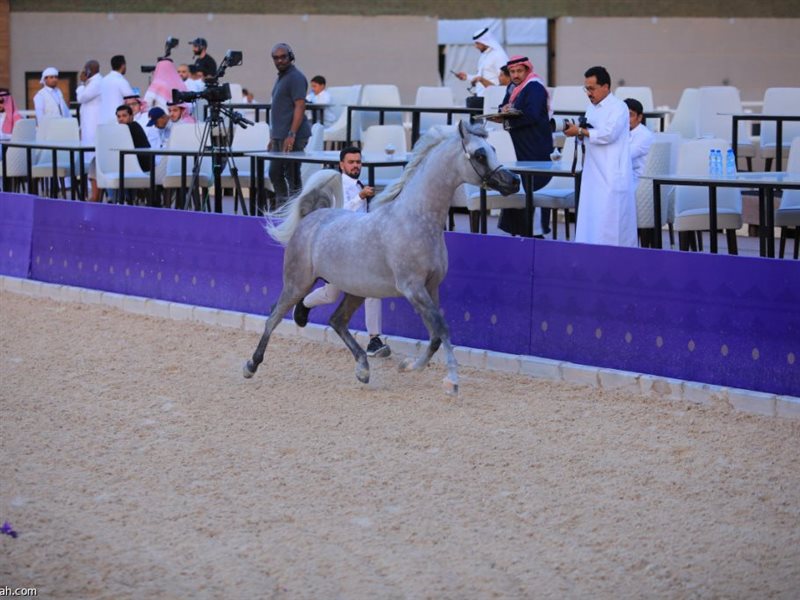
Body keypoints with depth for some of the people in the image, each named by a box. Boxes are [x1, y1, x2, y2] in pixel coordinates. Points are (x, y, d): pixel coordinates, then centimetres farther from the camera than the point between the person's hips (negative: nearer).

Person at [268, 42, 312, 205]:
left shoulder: (295, 77, -11)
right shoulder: (281, 77, 19)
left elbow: (300, 107, -19)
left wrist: (291, 135, -26)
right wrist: (274, 137, 23)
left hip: (292, 137, -10)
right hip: (279, 136, 10)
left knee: (292, 176, -7)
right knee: (275, 173, 12)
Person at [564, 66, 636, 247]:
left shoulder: (618, 108, -8)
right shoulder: (591, 108, 17)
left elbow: (607, 134, -20)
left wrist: (581, 131, -12)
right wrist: (580, 134, -1)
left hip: (612, 176, -8)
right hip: (593, 174, 8)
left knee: (609, 222, -9)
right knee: (589, 221, 5)